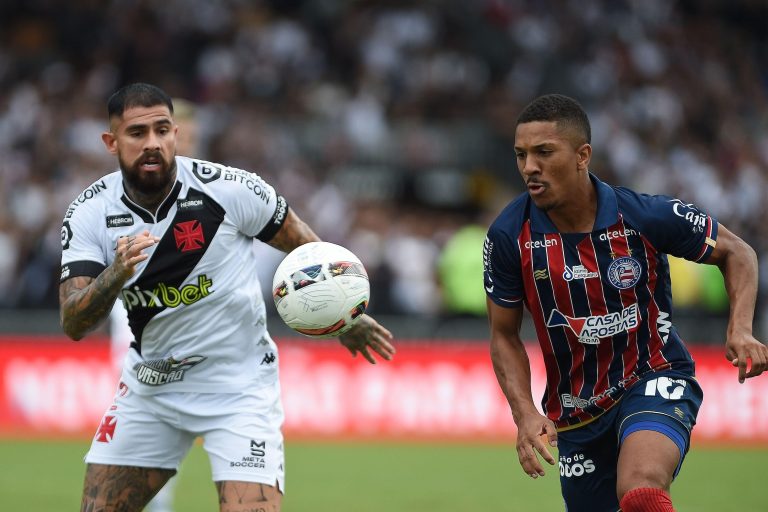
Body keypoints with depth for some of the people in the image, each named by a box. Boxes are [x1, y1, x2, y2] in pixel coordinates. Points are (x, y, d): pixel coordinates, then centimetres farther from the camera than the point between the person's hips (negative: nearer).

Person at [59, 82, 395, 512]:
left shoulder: (230, 188, -17)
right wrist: (117, 274, -37)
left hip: (240, 386, -4)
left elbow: (303, 243, 0)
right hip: (149, 385, 4)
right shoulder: (89, 213, -10)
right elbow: (73, 325, -18)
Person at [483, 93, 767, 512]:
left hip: (655, 382, -4)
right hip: (576, 410, 4)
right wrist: (525, 414, -15)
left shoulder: (646, 215, -18)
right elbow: (504, 335, 0)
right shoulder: (509, 237, -13)